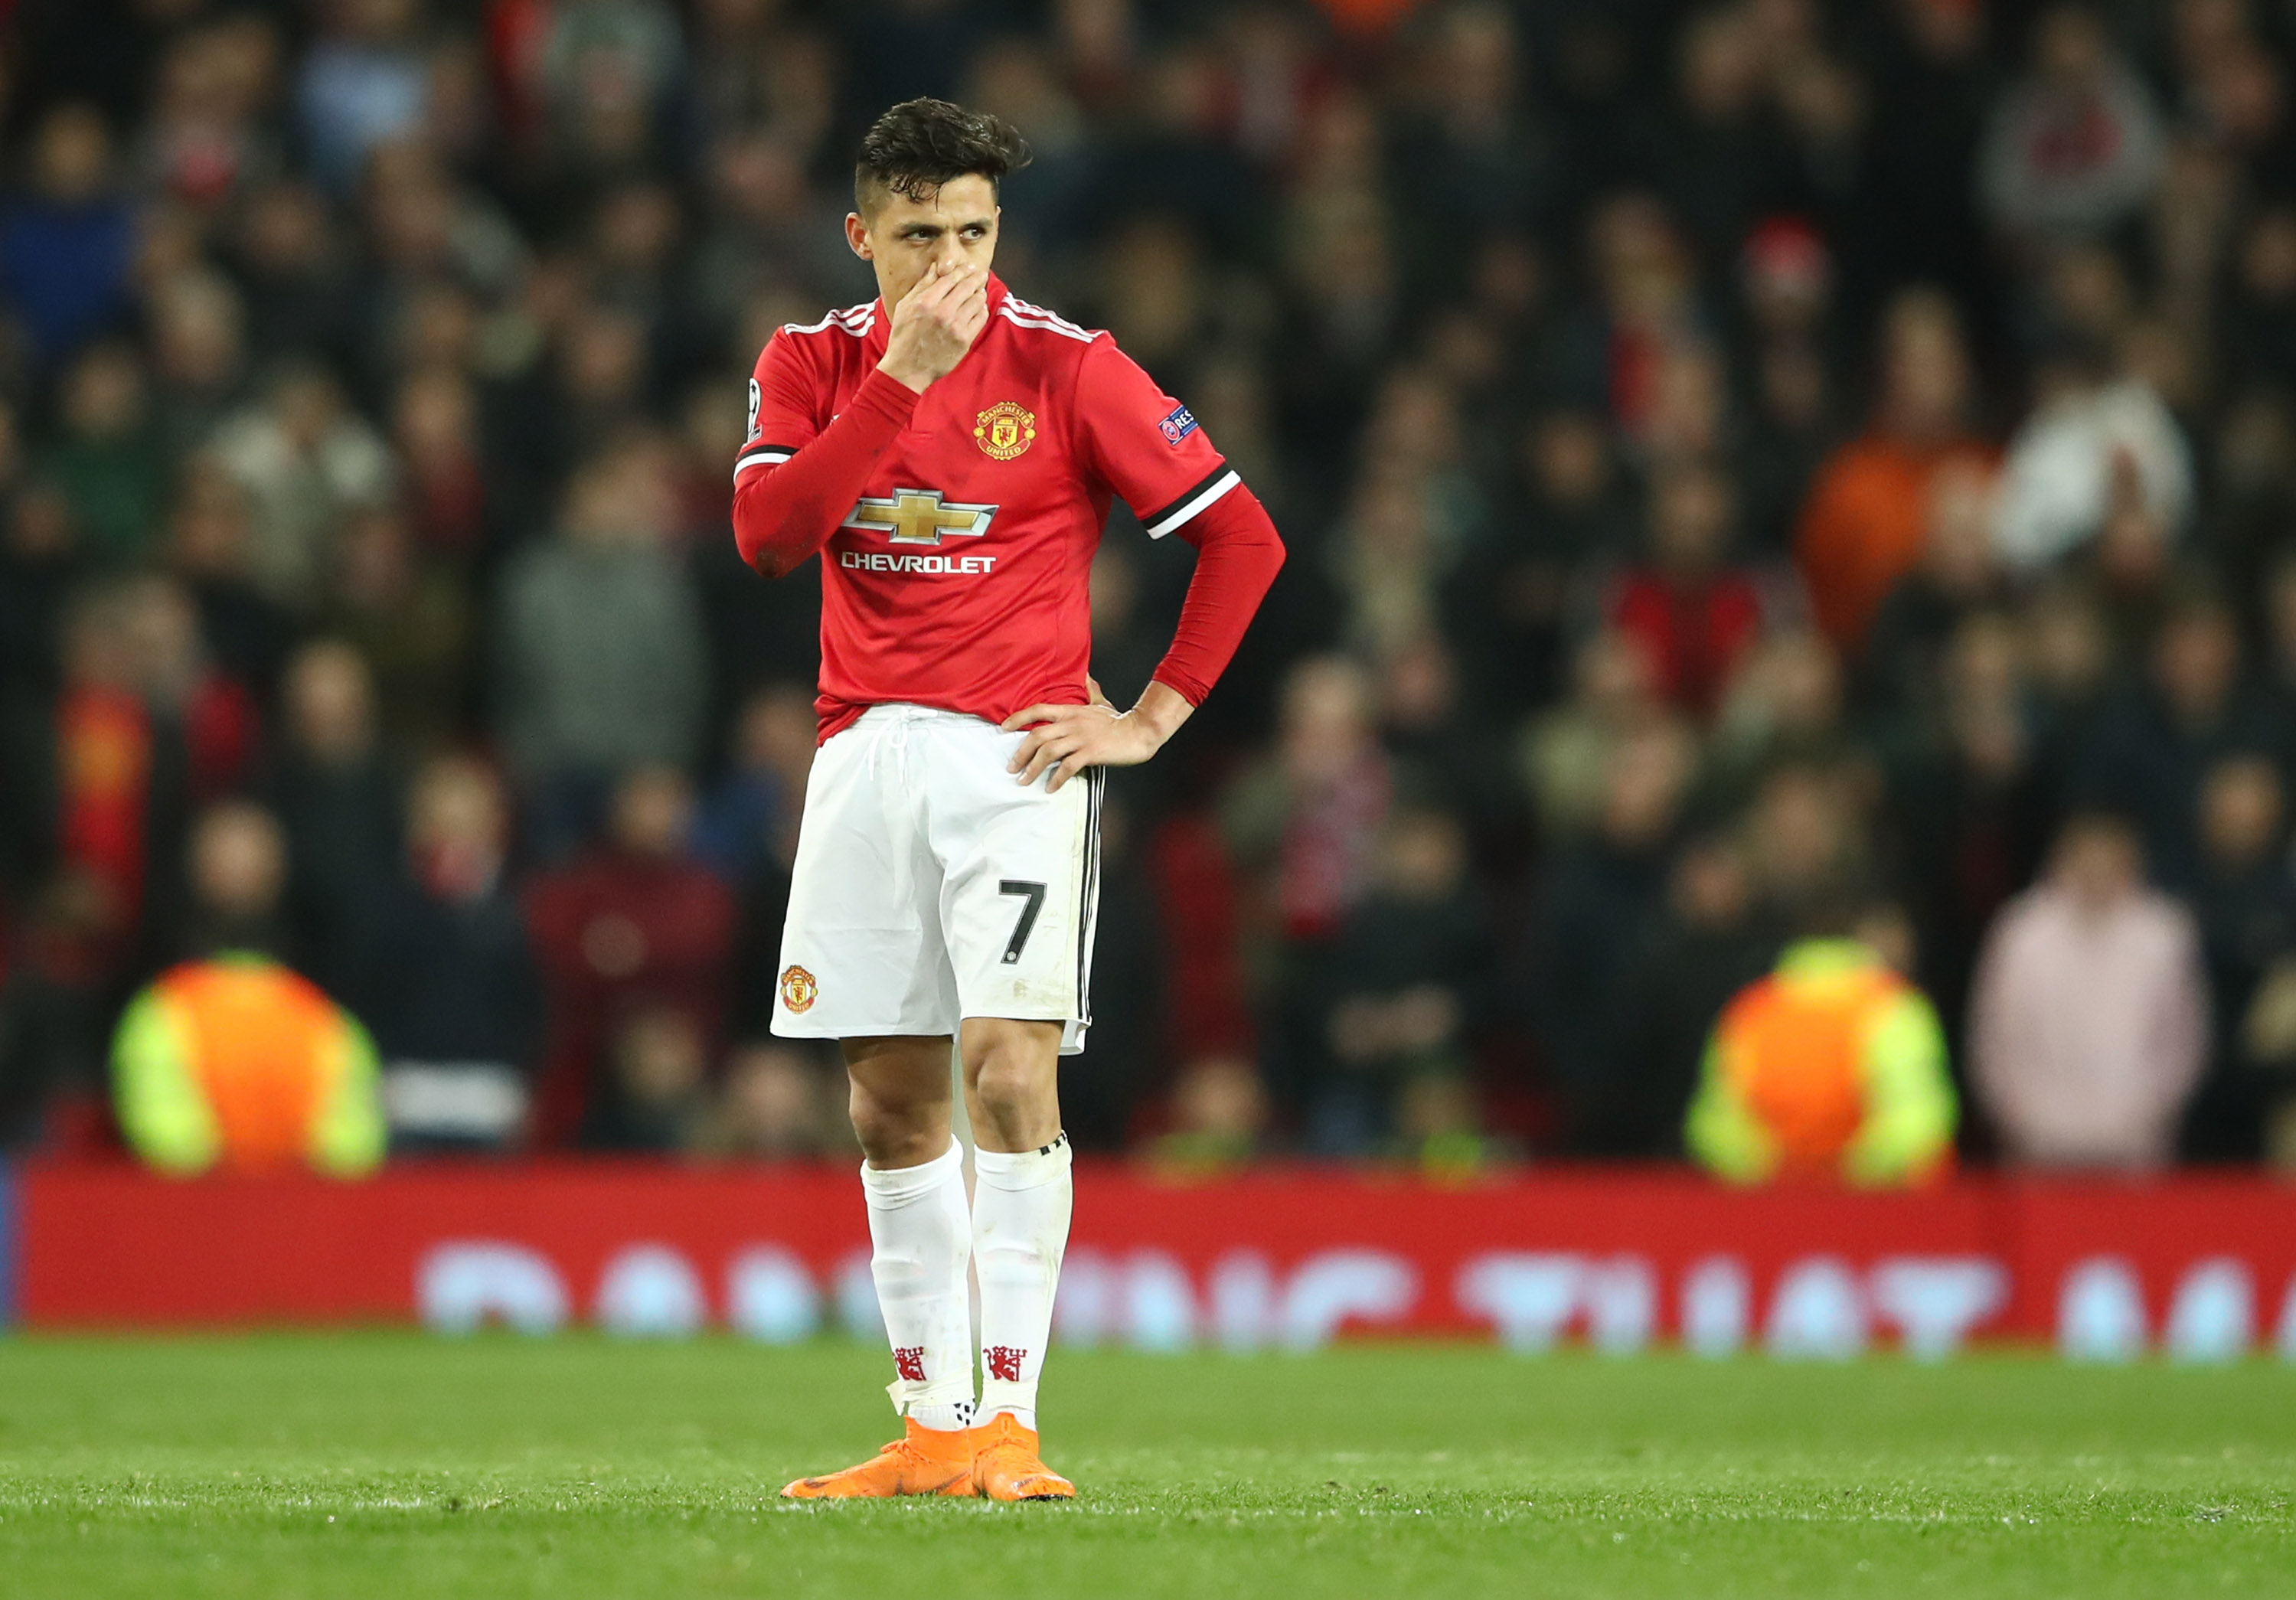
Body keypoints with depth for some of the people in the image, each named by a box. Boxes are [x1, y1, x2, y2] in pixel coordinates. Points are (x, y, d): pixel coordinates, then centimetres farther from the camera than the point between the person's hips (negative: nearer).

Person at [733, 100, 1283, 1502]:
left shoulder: (1067, 368, -4)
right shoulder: (815, 363, 6)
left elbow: (1245, 537, -1)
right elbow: (768, 533, -12)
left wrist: (1151, 719, -4)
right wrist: (902, 374, -18)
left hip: (1014, 755, -4)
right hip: (866, 754, 4)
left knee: (1008, 1062, -16)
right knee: (892, 1100, 5)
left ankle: (1011, 1425, -15)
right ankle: (932, 1432, 13)